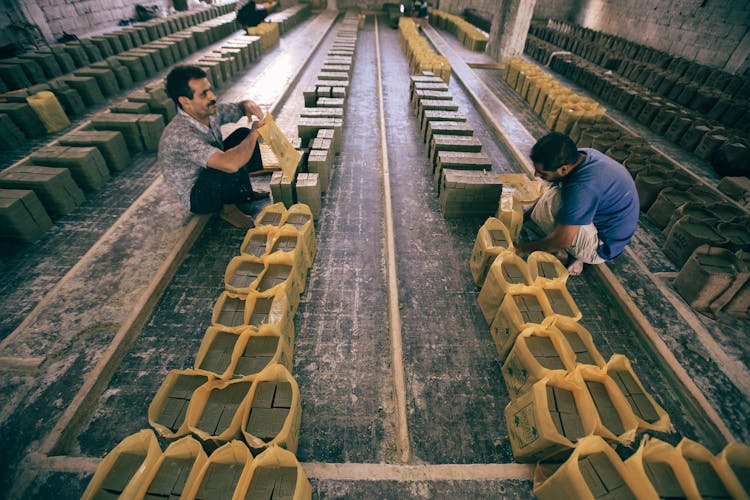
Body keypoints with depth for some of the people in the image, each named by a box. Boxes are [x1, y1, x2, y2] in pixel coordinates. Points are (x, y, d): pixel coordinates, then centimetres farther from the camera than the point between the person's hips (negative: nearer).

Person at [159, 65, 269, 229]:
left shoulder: (210, 112, -11)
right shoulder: (180, 134, -35)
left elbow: (239, 107, 8)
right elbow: (229, 164, -49)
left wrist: (249, 105, -18)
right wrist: (254, 134, -33)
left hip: (211, 174, 9)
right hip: (196, 197, -9)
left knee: (243, 134, 2)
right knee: (235, 163, -35)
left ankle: (245, 192, 11)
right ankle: (228, 208, -6)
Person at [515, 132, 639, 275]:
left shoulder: (583, 187, -36)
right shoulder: (581, 155, -10)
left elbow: (562, 241, -28)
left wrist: (529, 247, -12)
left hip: (603, 247, -9)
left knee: (548, 203, -27)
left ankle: (568, 254, -3)